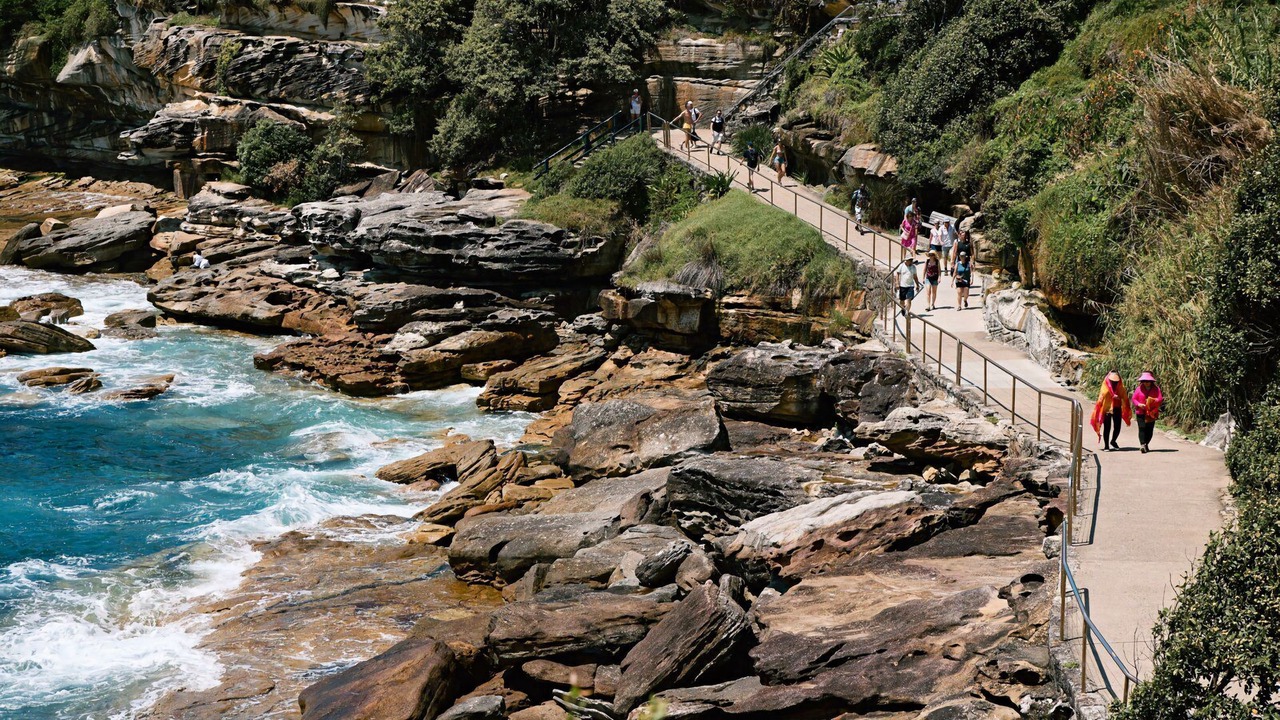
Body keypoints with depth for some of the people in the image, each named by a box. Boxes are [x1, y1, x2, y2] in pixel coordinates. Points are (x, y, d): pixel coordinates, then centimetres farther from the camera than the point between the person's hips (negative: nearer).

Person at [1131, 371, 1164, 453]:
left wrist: (1153, 401, -20)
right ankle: (1142, 444, -24)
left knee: (1150, 430, 1)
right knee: (1142, 428, -15)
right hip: (1141, 412, -1)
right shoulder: (1139, 388, 7)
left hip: (1152, 413, 1)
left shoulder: (1156, 389, 7)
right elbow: (1134, 399, 7)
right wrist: (1139, 404, -12)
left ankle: (1146, 444, 17)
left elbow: (1160, 399, 0)